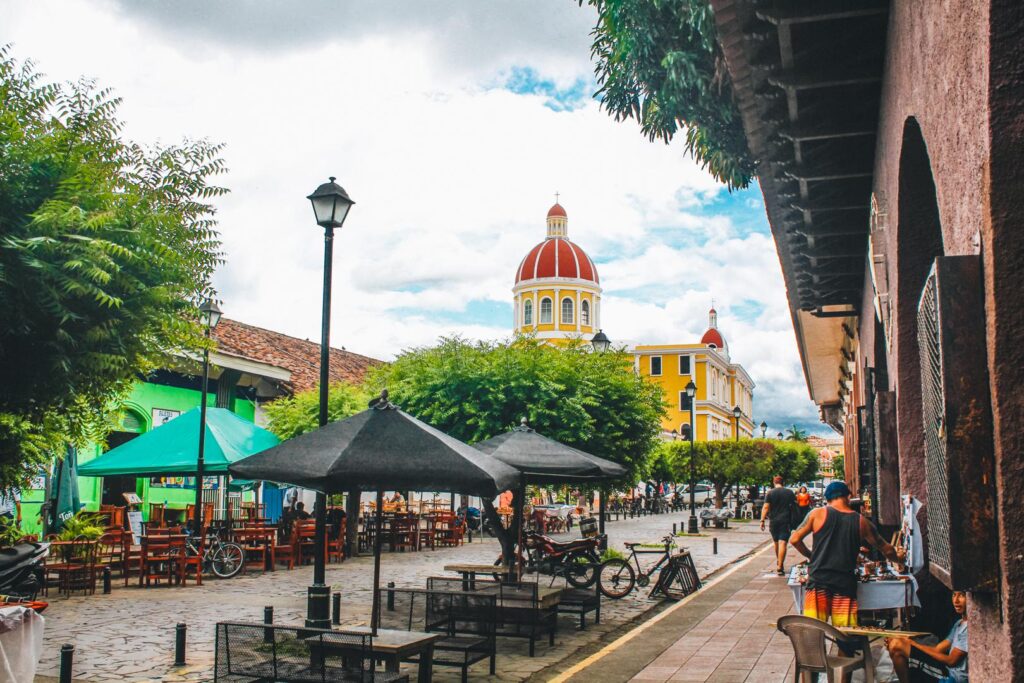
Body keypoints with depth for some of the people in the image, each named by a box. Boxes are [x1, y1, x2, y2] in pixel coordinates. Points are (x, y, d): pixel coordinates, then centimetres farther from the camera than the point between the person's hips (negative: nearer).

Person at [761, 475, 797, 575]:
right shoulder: (790, 492, 4)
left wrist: (762, 520, -8)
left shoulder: (770, 493, -2)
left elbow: (766, 507, -9)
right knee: (782, 543, -8)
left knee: (776, 542, 17)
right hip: (786, 521, -1)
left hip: (774, 521, 1)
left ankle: (779, 563, 33)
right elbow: (795, 506, 12)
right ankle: (780, 566, -18)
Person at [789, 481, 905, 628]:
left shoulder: (818, 514, 2)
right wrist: (898, 557, 42)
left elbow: (794, 539, 2)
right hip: (846, 583, 2)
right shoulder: (861, 521, 8)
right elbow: (886, 549, 20)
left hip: (818, 580, -1)